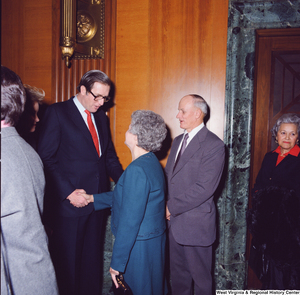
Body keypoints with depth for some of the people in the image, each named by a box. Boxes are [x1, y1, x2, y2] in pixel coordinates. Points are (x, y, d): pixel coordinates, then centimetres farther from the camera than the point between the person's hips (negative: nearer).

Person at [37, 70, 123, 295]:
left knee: (92, 259, 17)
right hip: (69, 202, -6)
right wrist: (68, 192, -18)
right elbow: (46, 158, -12)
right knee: (68, 261, 8)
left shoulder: (101, 117, 13)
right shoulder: (57, 112, -6)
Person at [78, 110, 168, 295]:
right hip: (155, 240, 9)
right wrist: (93, 198, 20)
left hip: (140, 246, -9)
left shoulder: (137, 170, -25)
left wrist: (117, 262, -19)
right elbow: (125, 195, 17)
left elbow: (130, 221, -25)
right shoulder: (151, 162, 6)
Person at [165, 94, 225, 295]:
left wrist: (172, 207, -15)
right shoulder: (178, 141, 11)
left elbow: (204, 188, -21)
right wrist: (166, 204, -2)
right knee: (178, 276, 21)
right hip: (175, 222, 7)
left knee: (201, 278, 11)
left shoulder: (214, 145, -15)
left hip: (196, 224, -7)